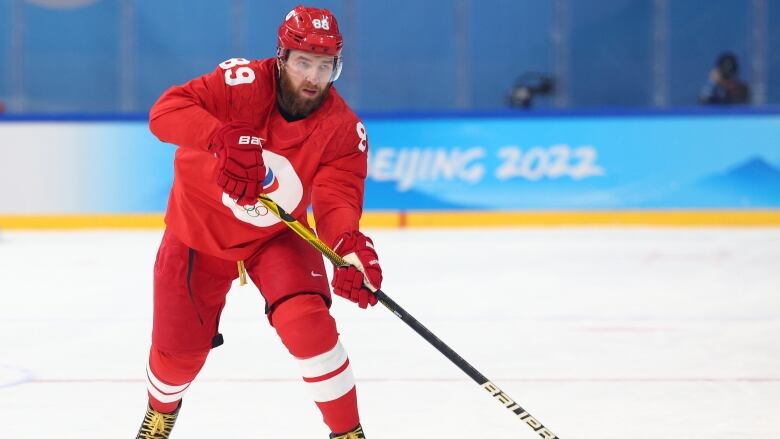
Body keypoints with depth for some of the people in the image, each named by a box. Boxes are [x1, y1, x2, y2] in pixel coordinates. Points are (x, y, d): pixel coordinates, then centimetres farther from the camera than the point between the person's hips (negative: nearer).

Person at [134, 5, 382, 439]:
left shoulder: (344, 130, -20)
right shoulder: (243, 82, -27)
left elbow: (337, 200, -29)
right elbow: (166, 111, -37)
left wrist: (350, 245, -52)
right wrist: (225, 138, -56)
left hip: (275, 237, 1)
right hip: (200, 229, 0)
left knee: (307, 322, -25)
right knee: (179, 350, 7)